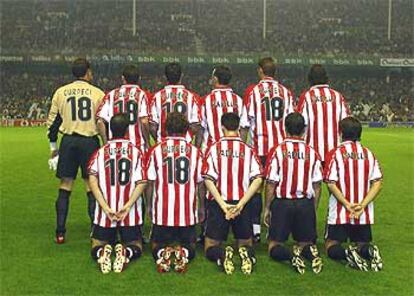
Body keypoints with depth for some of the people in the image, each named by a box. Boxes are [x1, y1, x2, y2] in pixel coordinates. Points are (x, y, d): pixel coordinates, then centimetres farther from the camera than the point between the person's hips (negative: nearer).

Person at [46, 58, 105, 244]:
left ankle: (60, 232, 8)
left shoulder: (60, 92, 6)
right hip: (90, 141, -2)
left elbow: (52, 121, 8)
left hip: (68, 141, 2)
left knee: (65, 185, 8)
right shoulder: (97, 93, 0)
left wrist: (53, 147, 16)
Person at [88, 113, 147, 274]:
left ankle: (102, 252, -18)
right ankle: (126, 252, -20)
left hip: (105, 212, 1)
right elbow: (141, 183, -9)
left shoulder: (99, 153, 4)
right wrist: (127, 206, -13)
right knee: (135, 247, 14)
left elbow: (92, 181, -8)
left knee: (97, 246, 17)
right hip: (131, 213, -1)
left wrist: (106, 208, -10)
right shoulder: (136, 152, 1)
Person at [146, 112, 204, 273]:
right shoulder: (195, 151, 0)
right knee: (189, 246, 17)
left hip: (162, 212, 0)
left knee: (157, 246, 18)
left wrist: (150, 206, 17)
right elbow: (199, 184, 6)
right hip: (188, 212, 0)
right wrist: (201, 208, 18)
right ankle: (183, 253, -16)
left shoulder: (156, 150, -1)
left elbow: (150, 183, 4)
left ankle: (162, 253, -16)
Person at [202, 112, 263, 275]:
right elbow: (257, 179, -9)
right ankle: (246, 254, -18)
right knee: (246, 244, 18)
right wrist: (240, 204, -10)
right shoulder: (248, 149, 2)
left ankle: (222, 254, -24)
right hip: (242, 204, 1)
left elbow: (208, 180, -10)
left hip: (218, 203, -1)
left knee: (210, 247, 11)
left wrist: (223, 205, -11)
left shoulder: (214, 148, -2)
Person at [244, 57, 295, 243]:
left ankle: (255, 229, 5)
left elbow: (249, 119, -5)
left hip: (259, 147, -2)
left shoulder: (253, 90, -3)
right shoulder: (286, 92, 6)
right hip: (281, 146, 3)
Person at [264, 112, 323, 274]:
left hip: (282, 203, -2)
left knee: (275, 245, 9)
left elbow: (271, 184, -6)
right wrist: (314, 209, 15)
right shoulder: (312, 153, 1)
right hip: (306, 204, 2)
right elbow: (317, 186, 3)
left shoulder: (277, 151, -7)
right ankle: (309, 251, -17)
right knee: (305, 242, 17)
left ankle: (291, 255, -22)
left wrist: (267, 208, 5)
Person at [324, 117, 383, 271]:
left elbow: (331, 184, -14)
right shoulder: (369, 154, 4)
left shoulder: (335, 153, -7)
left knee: (331, 246, 10)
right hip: (364, 213, 3)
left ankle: (347, 253, -22)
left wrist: (347, 204, -13)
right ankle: (368, 251, -16)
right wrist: (362, 205, -9)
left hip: (339, 212, -3)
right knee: (362, 244, 19)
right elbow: (378, 182, -4)